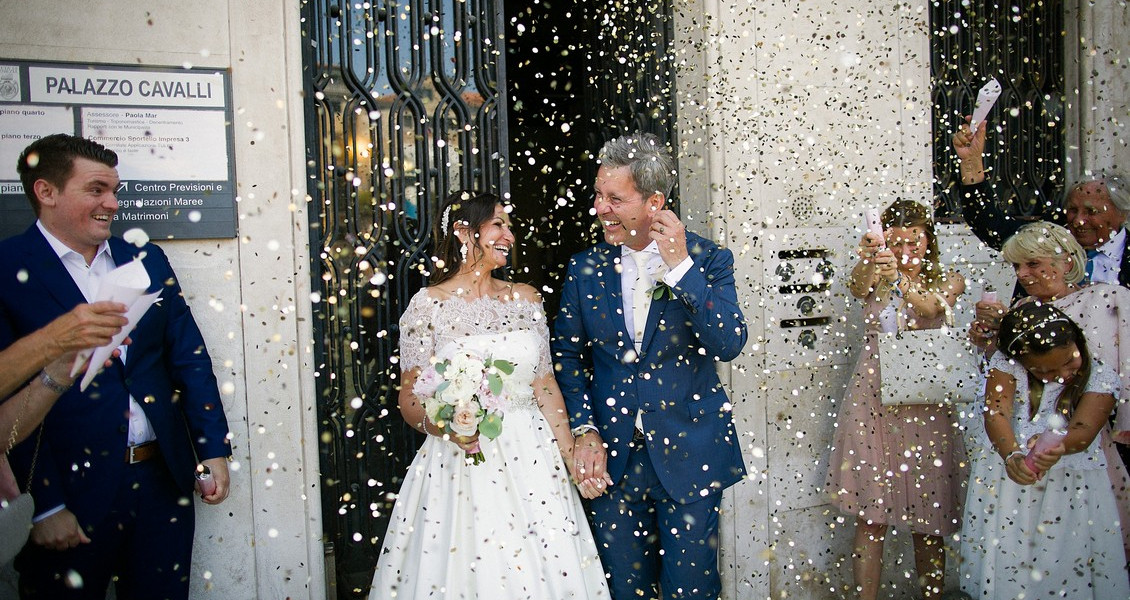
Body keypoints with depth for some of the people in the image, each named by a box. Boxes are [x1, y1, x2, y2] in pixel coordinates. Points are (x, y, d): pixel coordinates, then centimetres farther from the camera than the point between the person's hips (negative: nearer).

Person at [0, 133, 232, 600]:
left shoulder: (146, 260, 8)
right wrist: (45, 506, -13)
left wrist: (214, 448, 5)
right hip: (71, 495, -4)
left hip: (163, 479, 4)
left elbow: (189, 356, 9)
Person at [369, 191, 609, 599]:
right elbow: (410, 399, -4)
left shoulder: (525, 298, 7)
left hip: (533, 458, 4)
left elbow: (545, 385, 9)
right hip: (461, 466, -3)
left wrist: (570, 456, 3)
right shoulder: (428, 305, -4)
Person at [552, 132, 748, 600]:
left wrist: (681, 266, -22)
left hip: (688, 454, -2)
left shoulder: (708, 259, -5)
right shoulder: (585, 268, 2)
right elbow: (567, 354, 7)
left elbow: (729, 345, -16)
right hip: (612, 457, 2)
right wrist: (583, 430, -4)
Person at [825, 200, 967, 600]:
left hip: (924, 404, 0)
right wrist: (866, 261, -39)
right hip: (872, 398, 0)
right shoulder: (875, 277, 8)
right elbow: (857, 288, -17)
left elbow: (932, 307, -17)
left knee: (928, 521, 5)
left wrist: (899, 280, -37)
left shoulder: (947, 281, 6)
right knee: (870, 517, -2)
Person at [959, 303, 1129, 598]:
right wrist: (1012, 455, -40)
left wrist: (1058, 447, -41)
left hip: (1073, 484, 0)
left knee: (1067, 574, -6)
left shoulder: (1100, 377, -2)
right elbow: (996, 414, -19)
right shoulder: (1007, 365, -4)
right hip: (1007, 478, 0)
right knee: (1003, 570, -4)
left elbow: (1084, 431, -18)